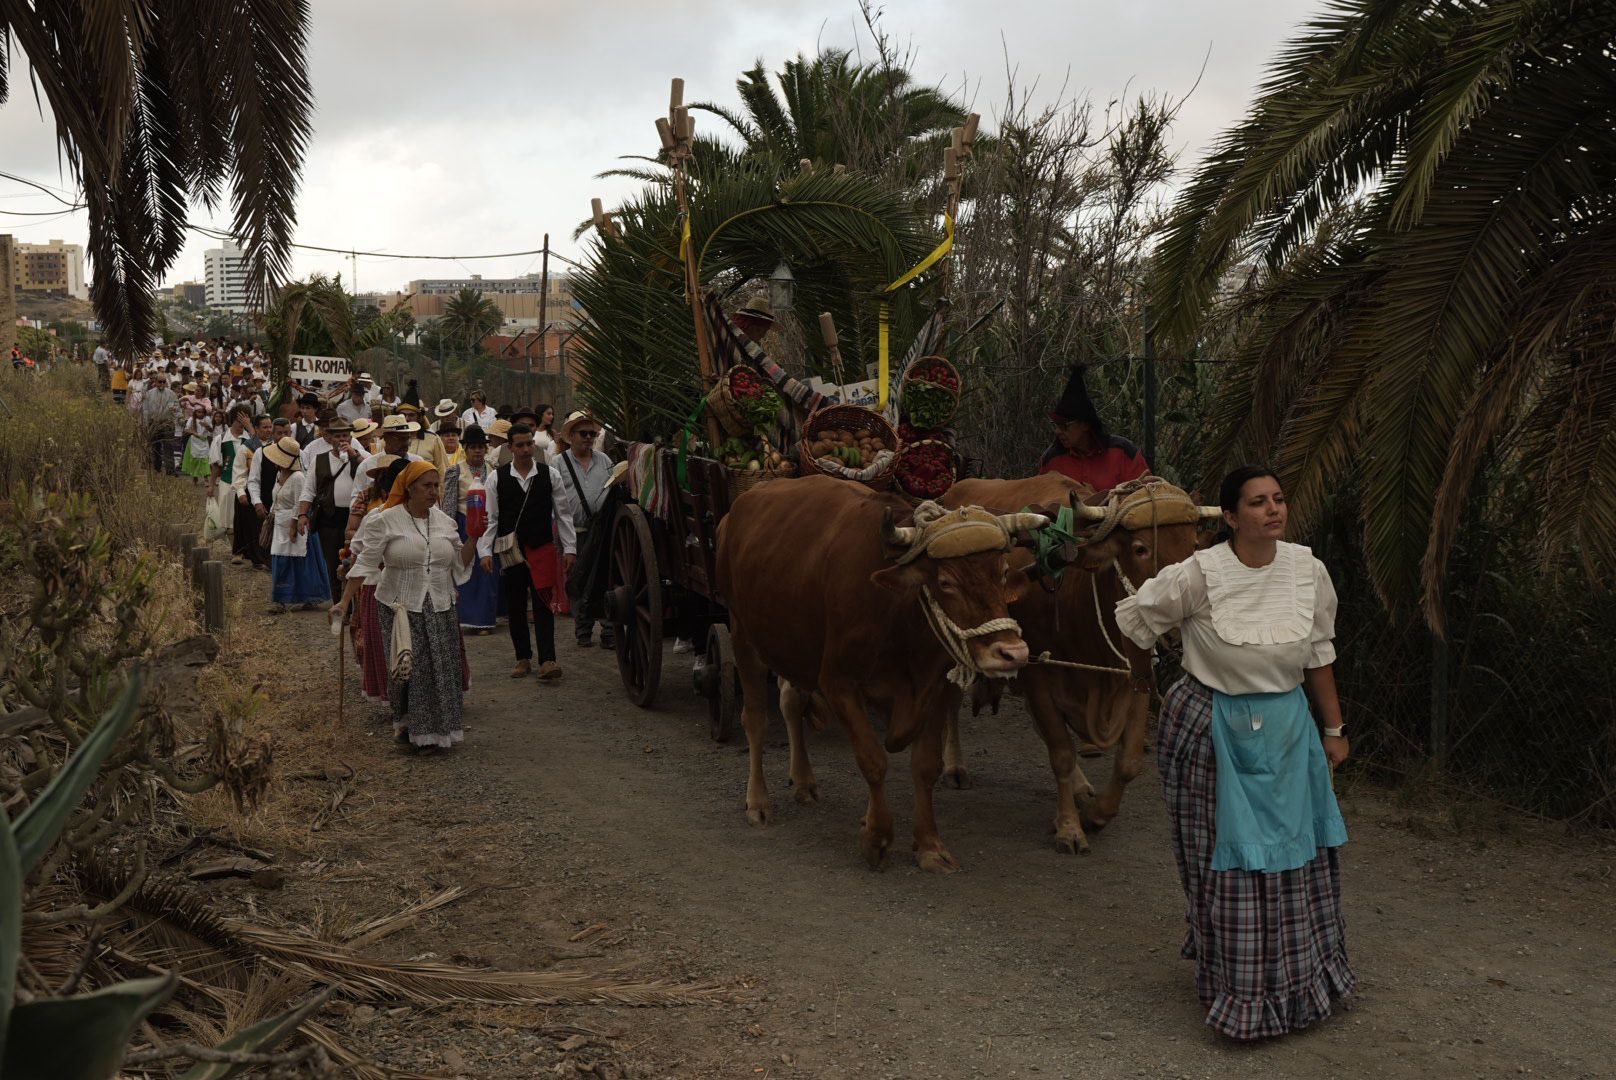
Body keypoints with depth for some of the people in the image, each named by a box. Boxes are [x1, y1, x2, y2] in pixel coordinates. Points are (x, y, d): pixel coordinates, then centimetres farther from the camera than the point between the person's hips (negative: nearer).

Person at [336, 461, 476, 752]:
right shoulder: (385, 521, -6)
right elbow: (365, 564, -6)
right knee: (410, 671, -3)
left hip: (440, 608, 4)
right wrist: (345, 602, -11)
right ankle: (412, 728, 13)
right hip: (401, 608, -4)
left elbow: (459, 564, 12)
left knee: (442, 670, 3)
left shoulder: (444, 521, 8)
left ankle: (441, 726, 17)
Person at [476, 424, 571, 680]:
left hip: (543, 548, -1)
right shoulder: (497, 477, -1)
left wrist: (569, 547, 1)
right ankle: (523, 658, 20)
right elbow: (490, 517, 1)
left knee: (543, 604, -6)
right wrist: (486, 551, -5)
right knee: (515, 606, 8)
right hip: (511, 550, 1)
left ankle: (547, 660, -7)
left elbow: (562, 514, 4)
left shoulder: (549, 475, 1)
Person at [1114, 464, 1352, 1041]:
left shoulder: (1308, 570, -3)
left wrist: (1333, 728, 9)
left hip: (1287, 730, 4)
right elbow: (1133, 616, -4)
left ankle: (1298, 980, 33)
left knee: (1294, 854, 13)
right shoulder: (1200, 575, -17)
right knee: (1229, 859, 3)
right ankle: (1234, 988, 20)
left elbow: (1319, 654, 6)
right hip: (1212, 729, -4)